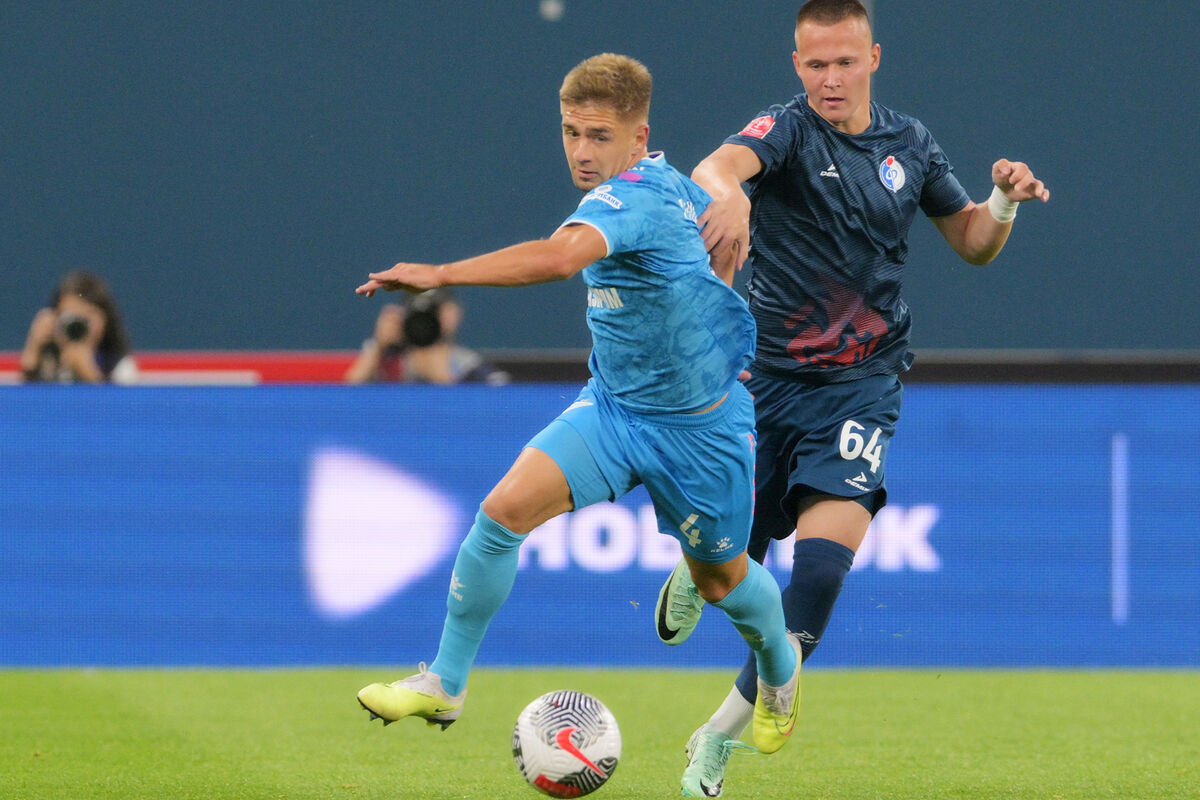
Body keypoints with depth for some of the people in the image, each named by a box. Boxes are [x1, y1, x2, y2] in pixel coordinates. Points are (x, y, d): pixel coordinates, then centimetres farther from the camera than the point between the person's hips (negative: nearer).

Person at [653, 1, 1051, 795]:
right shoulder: (789, 130, -9)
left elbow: (973, 243, 17)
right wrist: (729, 193, -58)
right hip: (767, 375, -1)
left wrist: (1005, 202, -5)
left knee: (827, 549, -19)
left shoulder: (908, 143, 6)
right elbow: (720, 165, -34)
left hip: (860, 384, 2)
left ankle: (727, 730, -8)